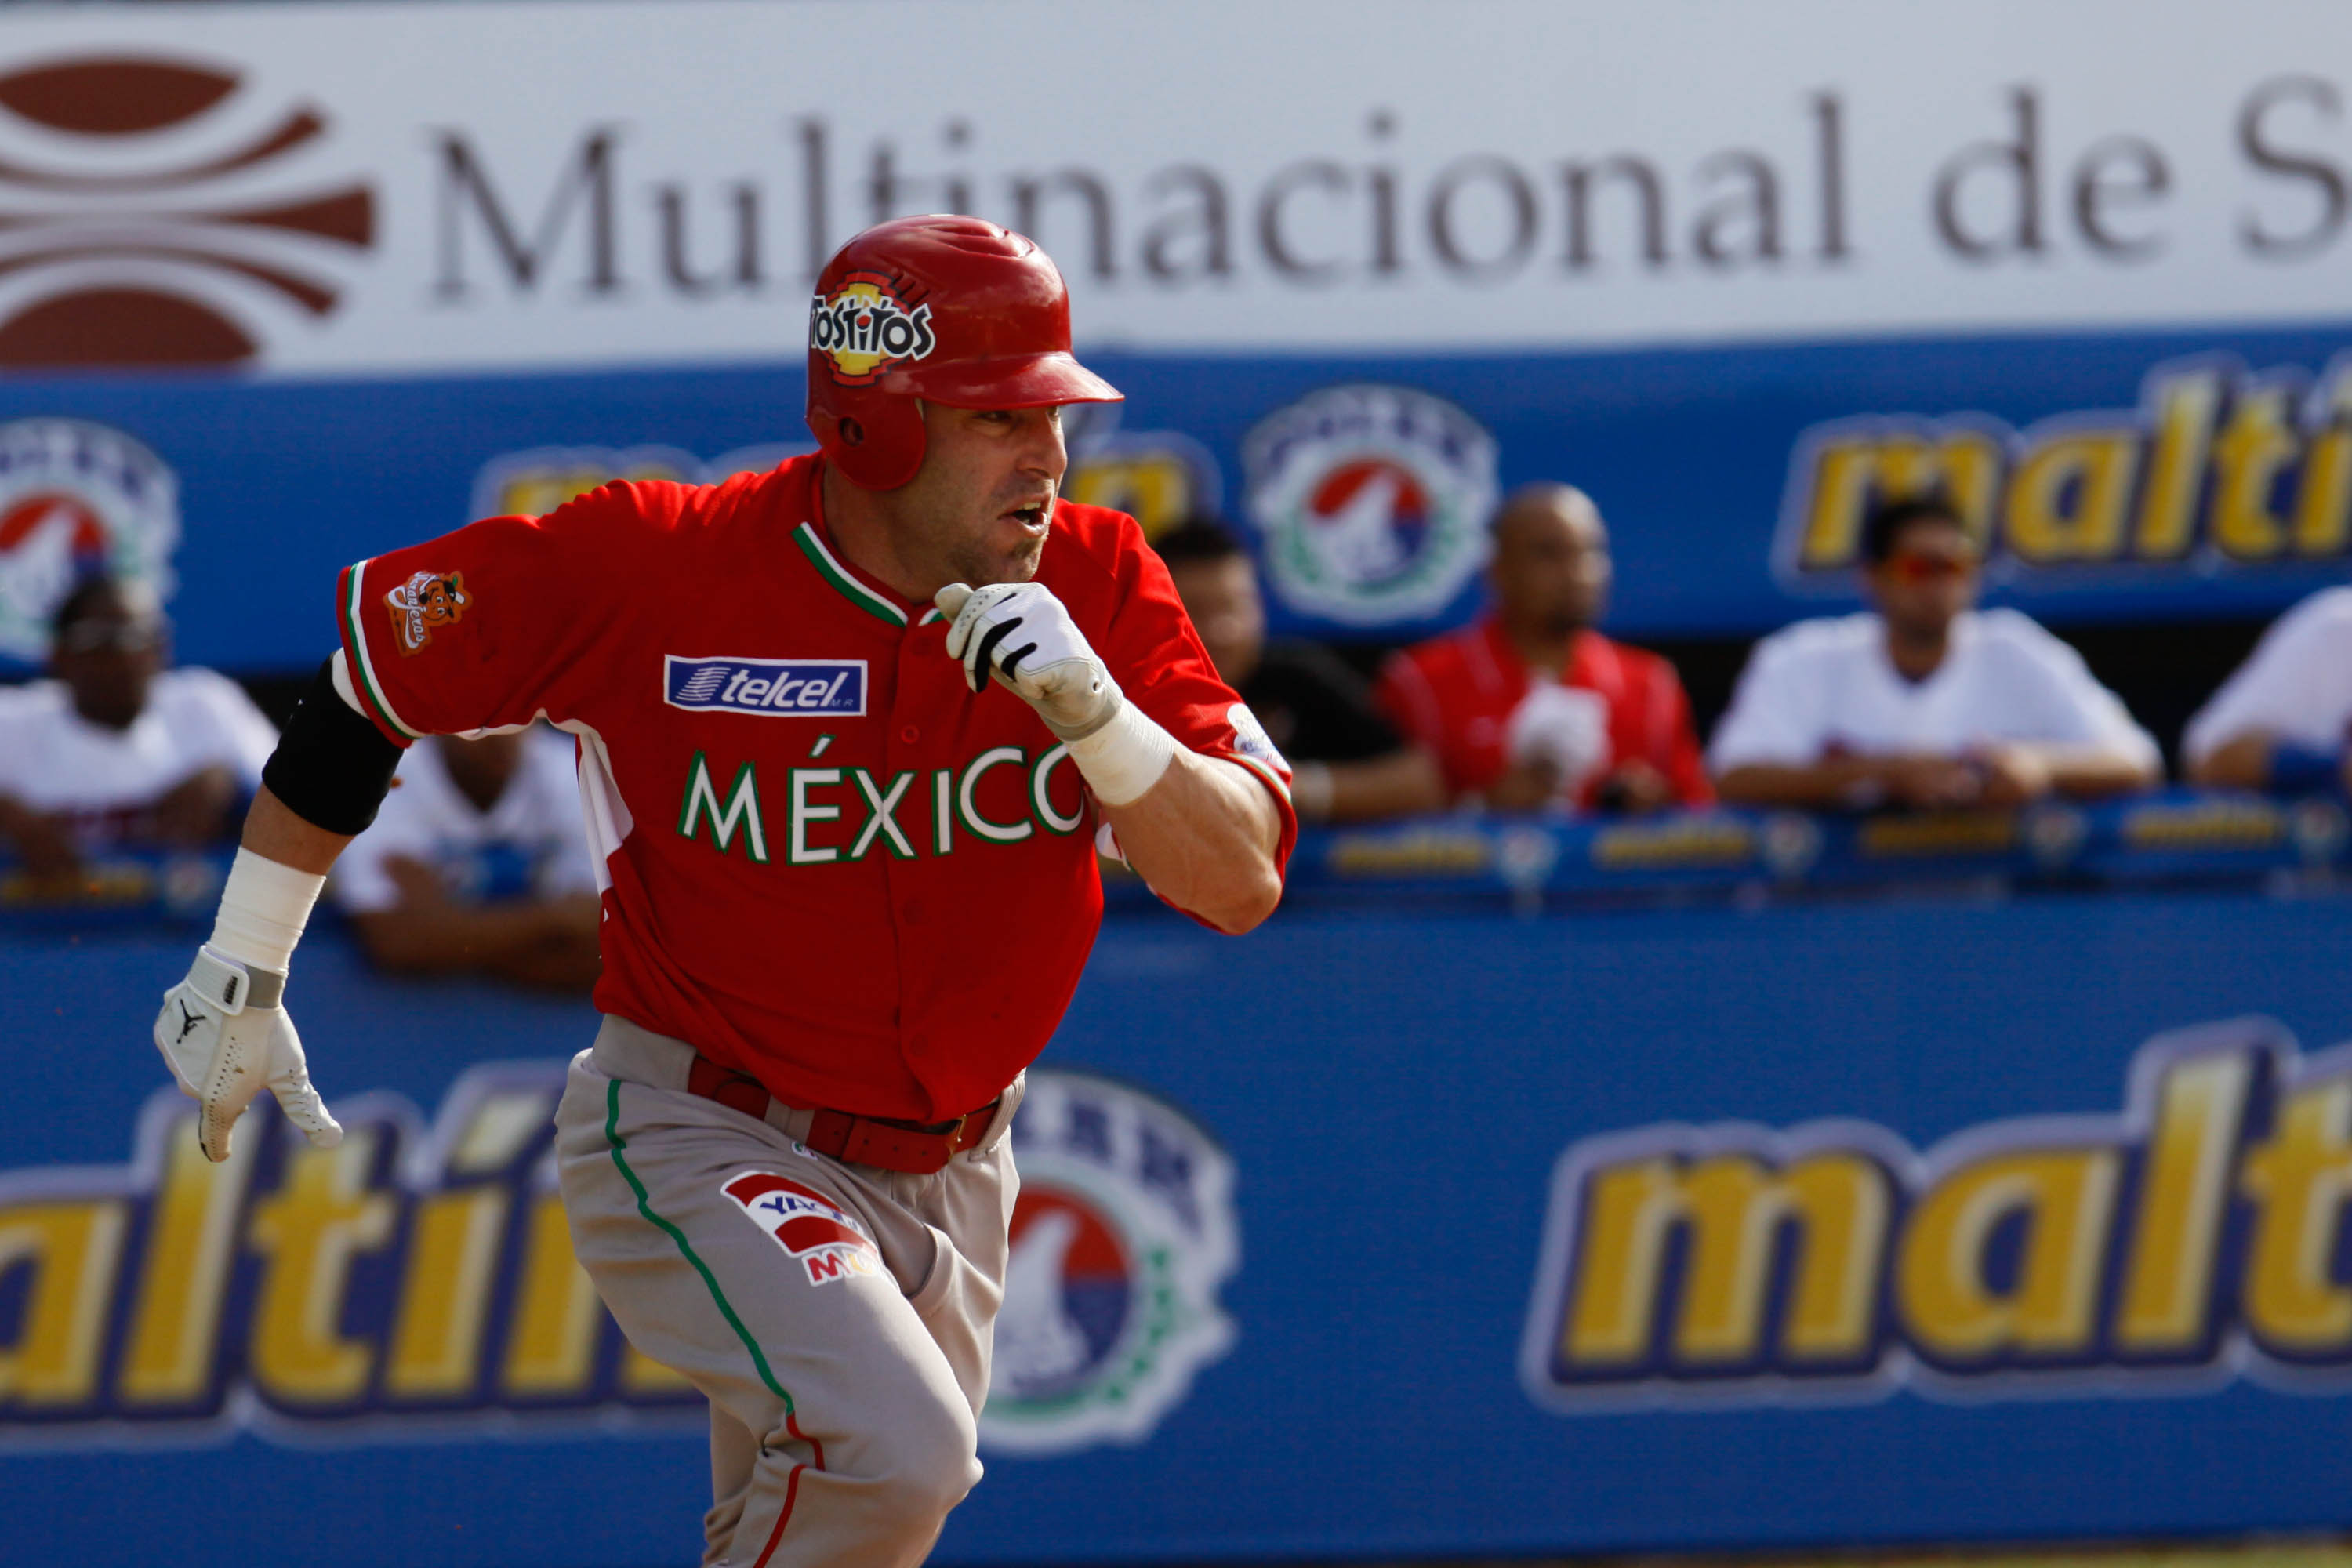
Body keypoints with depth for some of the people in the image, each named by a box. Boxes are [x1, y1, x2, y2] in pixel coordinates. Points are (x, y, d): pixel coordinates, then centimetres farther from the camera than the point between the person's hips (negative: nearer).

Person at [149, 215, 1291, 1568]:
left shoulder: (1099, 587, -9)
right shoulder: (659, 568, -18)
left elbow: (1243, 883, -14)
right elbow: (375, 666, -4)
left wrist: (1093, 709, -32)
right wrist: (241, 977, 3)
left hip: (947, 1175, 5)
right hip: (699, 1143, -5)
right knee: (890, 1446, -29)